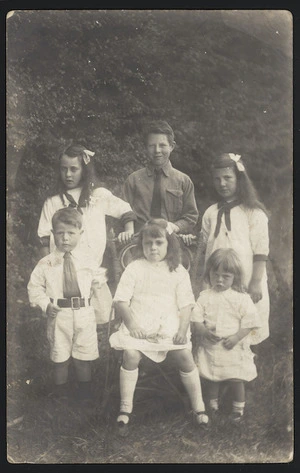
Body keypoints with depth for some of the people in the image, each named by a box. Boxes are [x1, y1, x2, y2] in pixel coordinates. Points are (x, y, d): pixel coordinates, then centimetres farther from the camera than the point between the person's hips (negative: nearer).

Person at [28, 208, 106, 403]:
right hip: (58, 315, -1)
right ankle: (61, 388, 32)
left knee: (85, 354, 12)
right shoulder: (46, 264, -4)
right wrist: (46, 305, -9)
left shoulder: (89, 262, 0)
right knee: (60, 356, 12)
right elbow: (34, 287, 0)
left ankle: (85, 389, 31)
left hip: (84, 315, 1)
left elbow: (99, 280, 13)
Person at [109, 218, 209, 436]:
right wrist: (130, 323, -14)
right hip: (139, 325, -1)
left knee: (185, 357, -15)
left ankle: (198, 407, 5)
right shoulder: (134, 269, 4)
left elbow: (186, 304, 4)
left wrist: (183, 329, -9)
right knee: (131, 355, -23)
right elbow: (121, 300, 0)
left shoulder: (178, 271, 6)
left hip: (170, 326, 1)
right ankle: (125, 408, -6)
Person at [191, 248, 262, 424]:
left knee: (236, 380, 6)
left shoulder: (242, 298, -8)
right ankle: (213, 406, 35)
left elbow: (250, 322, -8)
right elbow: (196, 319, -4)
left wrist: (237, 337, -20)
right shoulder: (205, 296, -2)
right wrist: (204, 331, -22)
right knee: (211, 379, 14)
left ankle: (239, 409, 28)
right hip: (210, 347, 2)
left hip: (234, 348, -2)